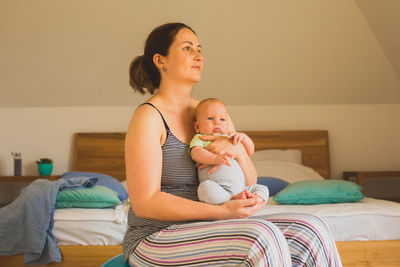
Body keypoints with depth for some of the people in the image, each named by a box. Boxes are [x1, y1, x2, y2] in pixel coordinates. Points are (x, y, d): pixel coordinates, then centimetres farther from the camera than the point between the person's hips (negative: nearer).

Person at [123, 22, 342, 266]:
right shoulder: (148, 117, -9)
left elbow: (250, 182, 14)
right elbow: (144, 203, -17)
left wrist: (238, 151, -9)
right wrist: (222, 212, -24)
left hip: (205, 234, 7)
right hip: (156, 240, -7)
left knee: (311, 229, -9)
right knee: (261, 237, -30)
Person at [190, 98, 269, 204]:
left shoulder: (230, 138, 28)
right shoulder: (200, 139, 9)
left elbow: (250, 151, 27)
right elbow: (196, 153, -13)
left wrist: (244, 137, 5)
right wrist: (215, 158, -33)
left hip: (241, 187, 6)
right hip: (218, 191, -6)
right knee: (205, 187, -36)